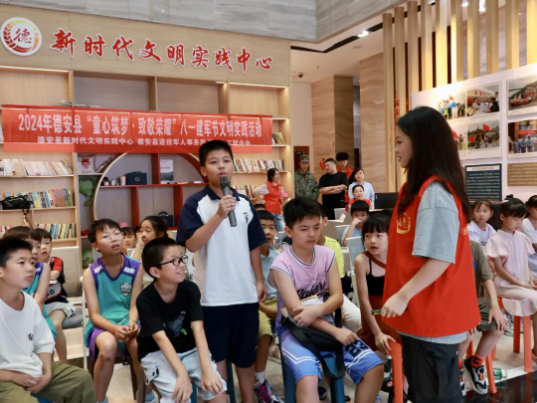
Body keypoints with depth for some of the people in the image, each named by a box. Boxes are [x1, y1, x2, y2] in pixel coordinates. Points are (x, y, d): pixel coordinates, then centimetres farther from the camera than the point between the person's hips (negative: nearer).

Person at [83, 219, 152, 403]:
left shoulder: (135, 267, -4)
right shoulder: (91, 273, -8)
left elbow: (134, 305, -2)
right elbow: (95, 315, -9)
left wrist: (132, 323, -23)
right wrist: (114, 328, -27)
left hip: (127, 320, 1)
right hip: (102, 324, -1)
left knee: (139, 345, -32)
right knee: (108, 346, -36)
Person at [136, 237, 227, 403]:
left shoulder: (190, 289, -13)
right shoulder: (145, 300, -21)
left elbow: (198, 328, -21)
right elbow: (161, 338, -27)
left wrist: (207, 369, -32)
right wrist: (182, 374, -37)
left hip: (188, 350, 3)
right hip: (156, 353, -3)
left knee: (216, 388, -17)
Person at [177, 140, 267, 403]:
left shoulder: (245, 203, 6)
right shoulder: (195, 203, -7)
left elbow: (254, 246, 11)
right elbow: (192, 244, -19)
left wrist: (259, 281, 9)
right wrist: (219, 215, -26)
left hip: (245, 291, 4)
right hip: (213, 294, -4)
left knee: (246, 353, 17)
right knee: (216, 356, 9)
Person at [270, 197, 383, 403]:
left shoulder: (327, 255, -1)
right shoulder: (281, 264, -15)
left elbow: (338, 297, -3)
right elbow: (296, 311, -18)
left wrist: (316, 311, -25)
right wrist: (336, 332, -23)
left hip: (326, 322, 5)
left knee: (375, 368, -9)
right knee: (308, 380, -33)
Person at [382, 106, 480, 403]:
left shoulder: (435, 193, -21)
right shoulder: (420, 188, 10)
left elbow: (440, 258, -25)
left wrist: (402, 295, -20)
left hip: (433, 316, -9)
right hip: (421, 312, 9)